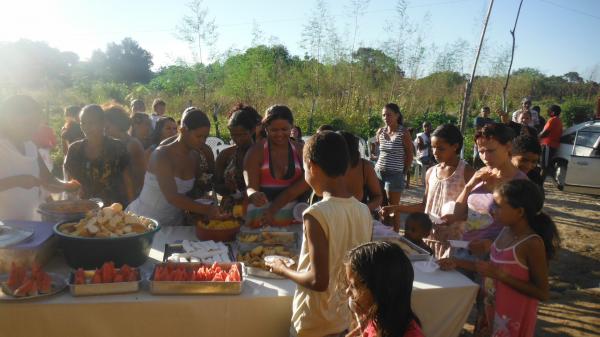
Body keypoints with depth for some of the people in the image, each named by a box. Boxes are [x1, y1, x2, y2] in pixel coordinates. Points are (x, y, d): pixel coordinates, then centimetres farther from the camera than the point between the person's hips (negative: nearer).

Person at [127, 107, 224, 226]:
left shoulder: (195, 156, 1)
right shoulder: (162, 155, -19)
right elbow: (172, 197, -30)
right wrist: (206, 210, -37)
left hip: (173, 223, 6)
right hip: (144, 220, -6)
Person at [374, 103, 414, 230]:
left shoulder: (403, 133, -9)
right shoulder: (380, 131, 5)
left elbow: (409, 155, -2)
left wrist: (403, 171, 1)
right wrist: (380, 164, 13)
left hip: (394, 174, -5)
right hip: (378, 172, 5)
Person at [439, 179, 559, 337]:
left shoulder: (532, 243, -23)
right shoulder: (506, 231, 0)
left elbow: (543, 293, -21)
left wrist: (500, 275, -25)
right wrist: (457, 263, 4)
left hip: (512, 320, -7)